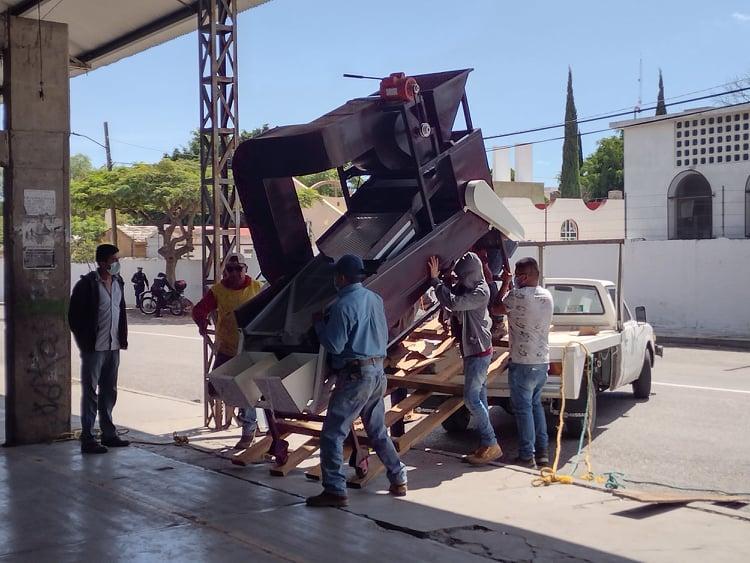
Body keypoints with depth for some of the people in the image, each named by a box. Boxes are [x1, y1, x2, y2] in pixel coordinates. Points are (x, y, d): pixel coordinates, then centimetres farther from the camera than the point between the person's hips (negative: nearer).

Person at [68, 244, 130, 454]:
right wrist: (84, 342, -10)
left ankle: (108, 434, 24)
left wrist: (122, 337, 12)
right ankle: (87, 439, 5)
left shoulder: (118, 282, 9)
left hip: (113, 347, 7)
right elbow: (74, 316, -11)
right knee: (90, 393, -1)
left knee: (109, 392, 14)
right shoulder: (87, 284, -12)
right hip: (94, 348, -7)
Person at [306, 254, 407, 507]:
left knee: (332, 434, -3)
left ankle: (335, 491, -4)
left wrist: (319, 323, -2)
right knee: (378, 431, 20)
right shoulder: (375, 299, 9)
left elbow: (334, 345, -15)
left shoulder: (343, 306, -16)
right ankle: (398, 479, 24)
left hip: (355, 375, -9)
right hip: (378, 371, 9)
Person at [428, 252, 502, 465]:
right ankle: (487, 443, 18)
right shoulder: (464, 286, 5)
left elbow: (452, 303, -31)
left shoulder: (480, 292, -22)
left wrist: (435, 279, -25)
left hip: (479, 351, -10)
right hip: (470, 349, 10)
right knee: (479, 396, 12)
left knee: (471, 398, -9)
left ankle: (490, 445, -2)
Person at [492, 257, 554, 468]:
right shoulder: (547, 296, 6)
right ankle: (542, 451, 20)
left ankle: (527, 455, 2)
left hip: (523, 363, -7)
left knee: (523, 407, -1)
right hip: (543, 361, 7)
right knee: (536, 404, 17)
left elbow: (498, 308, 0)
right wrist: (510, 286, 20)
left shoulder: (517, 296, -18)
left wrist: (505, 283, 10)